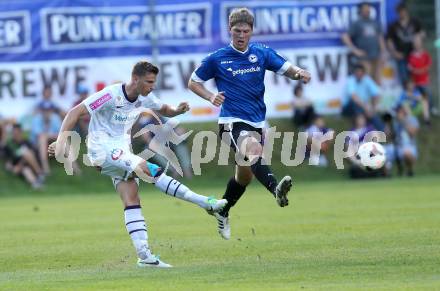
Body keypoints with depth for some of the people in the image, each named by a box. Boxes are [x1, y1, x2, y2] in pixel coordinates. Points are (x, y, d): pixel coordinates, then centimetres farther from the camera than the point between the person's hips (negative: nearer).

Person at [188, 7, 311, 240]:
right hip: (232, 122, -5)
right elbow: (193, 82, 8)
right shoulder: (217, 59, -2)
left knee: (244, 175, 16)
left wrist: (299, 73, -22)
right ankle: (276, 190, -60)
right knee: (254, 149, -36)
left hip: (256, 123, 5)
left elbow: (286, 69, 1)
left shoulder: (261, 53, 6)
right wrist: (211, 97, -11)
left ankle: (222, 213, 41)